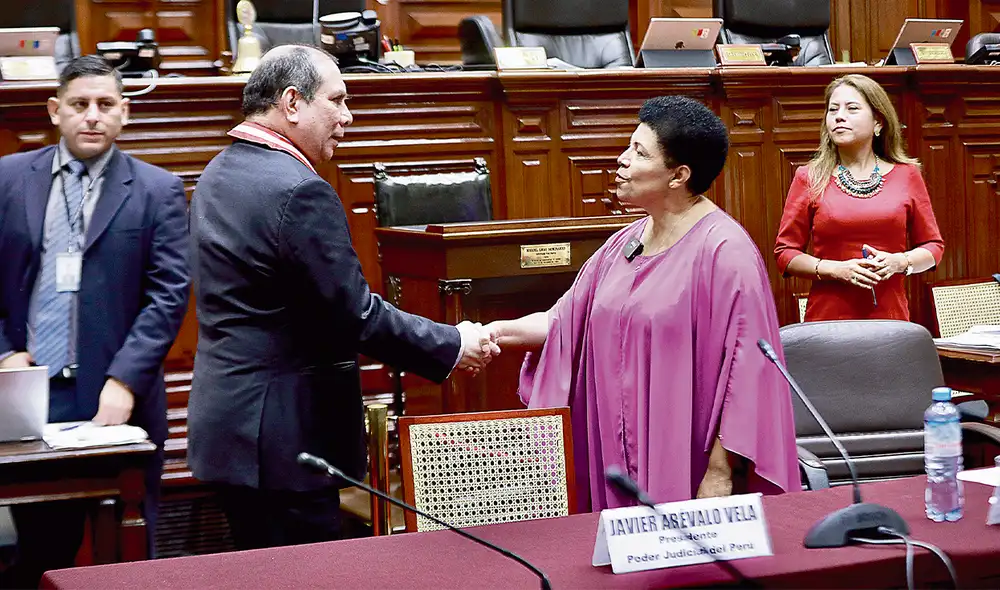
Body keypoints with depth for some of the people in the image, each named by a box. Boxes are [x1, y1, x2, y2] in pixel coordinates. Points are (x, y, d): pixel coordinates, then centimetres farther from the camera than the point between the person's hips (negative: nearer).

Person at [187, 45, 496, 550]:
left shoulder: (217, 176, 11)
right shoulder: (299, 191, -19)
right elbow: (356, 315, -19)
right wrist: (453, 346, -7)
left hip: (227, 422, 10)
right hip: (283, 436, -10)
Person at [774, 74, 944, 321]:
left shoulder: (906, 175, 8)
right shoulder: (809, 178, 4)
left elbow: (933, 246, 13)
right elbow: (785, 253, 3)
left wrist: (899, 262, -7)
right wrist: (835, 270, -12)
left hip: (890, 317, 1)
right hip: (827, 318, -1)